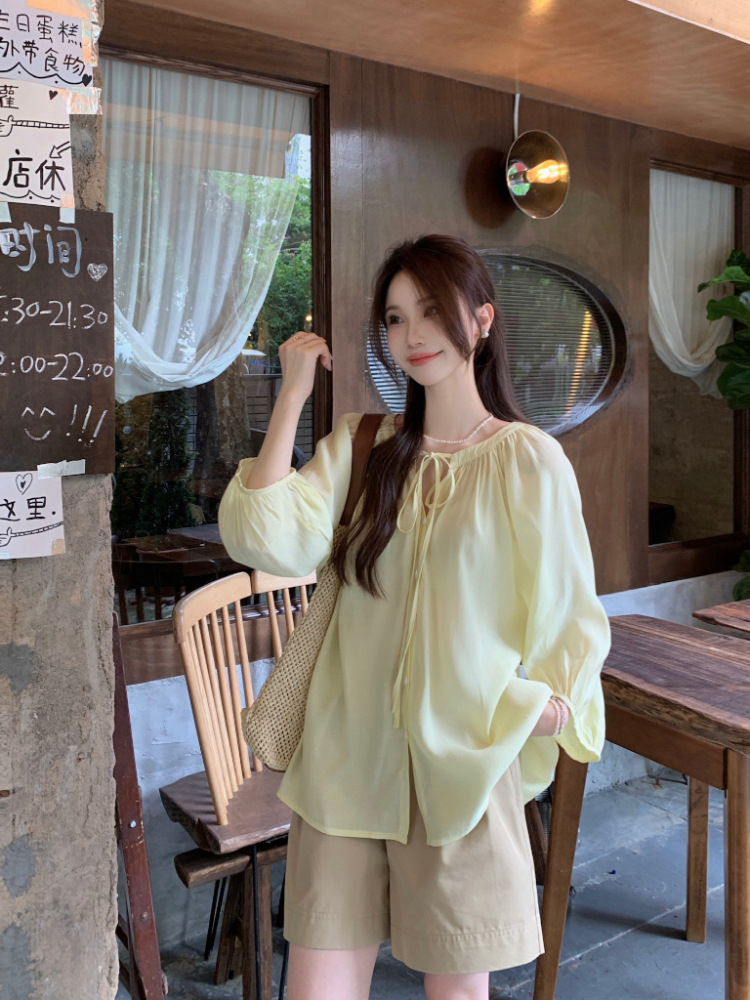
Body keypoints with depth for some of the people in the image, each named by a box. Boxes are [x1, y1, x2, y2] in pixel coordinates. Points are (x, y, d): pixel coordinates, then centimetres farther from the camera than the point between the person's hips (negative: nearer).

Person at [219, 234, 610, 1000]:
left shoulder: (529, 460, -4)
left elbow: (568, 617, 3)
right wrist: (293, 393, -9)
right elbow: (268, 541, -12)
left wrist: (547, 703, -11)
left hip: (464, 762, -2)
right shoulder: (360, 445, 4)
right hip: (347, 759, 2)